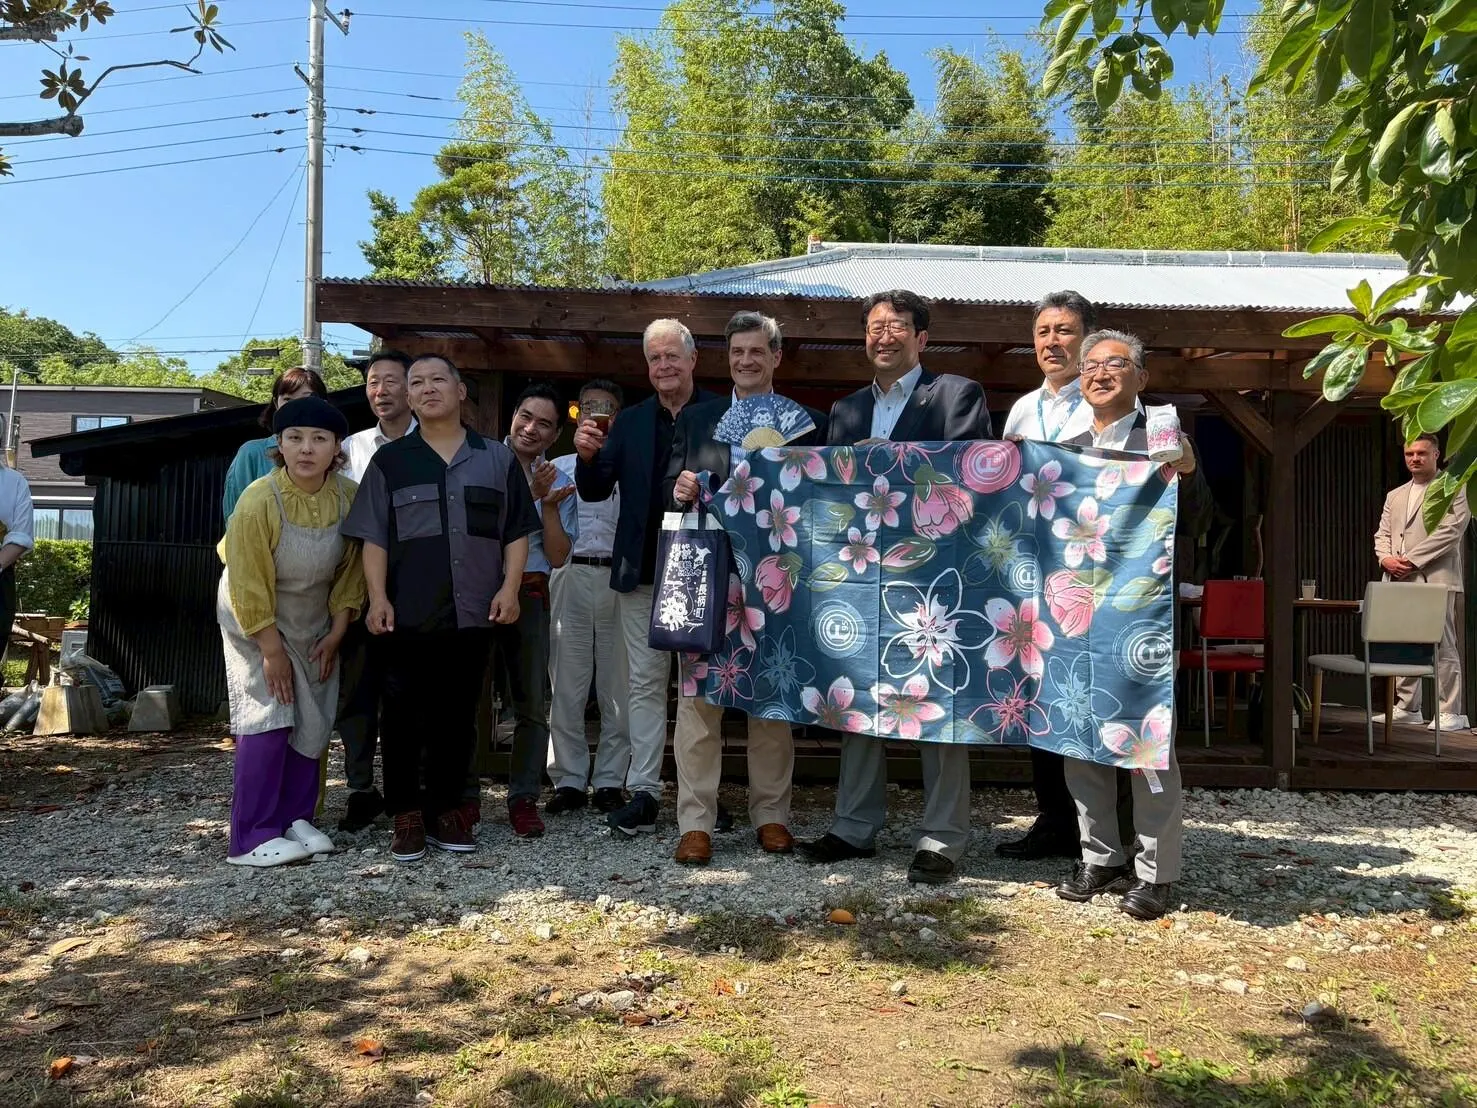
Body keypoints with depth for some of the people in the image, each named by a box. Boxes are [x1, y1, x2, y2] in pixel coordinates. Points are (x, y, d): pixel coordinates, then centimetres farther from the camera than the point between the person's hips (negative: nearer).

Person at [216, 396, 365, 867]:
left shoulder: (349, 496, -15)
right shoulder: (258, 500, -27)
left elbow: (351, 567, -4)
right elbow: (248, 584, -21)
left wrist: (336, 633, -4)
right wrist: (272, 650, -17)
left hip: (315, 624, 5)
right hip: (256, 620, -4)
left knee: (313, 723, 4)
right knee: (268, 721, -10)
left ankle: (295, 819, 17)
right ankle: (252, 838, -3)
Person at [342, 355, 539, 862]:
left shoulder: (497, 458, 9)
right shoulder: (390, 460, 8)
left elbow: (516, 531, 9)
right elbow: (374, 537, 4)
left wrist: (509, 587, -3)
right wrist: (378, 598, -6)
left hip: (473, 612, 1)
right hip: (409, 614, -1)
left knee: (457, 717, 8)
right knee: (403, 717, 0)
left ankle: (445, 810, 19)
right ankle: (406, 815, 11)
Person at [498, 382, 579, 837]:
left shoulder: (558, 484, 11)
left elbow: (559, 556, 4)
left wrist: (548, 504, -7)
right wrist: (530, 494, -13)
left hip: (530, 595, 3)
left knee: (533, 701, 2)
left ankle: (524, 798, 12)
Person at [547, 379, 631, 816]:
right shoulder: (559, 468, 16)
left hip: (620, 579, -1)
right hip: (570, 577, 1)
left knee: (618, 687, 1)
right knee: (566, 686, 1)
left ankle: (610, 782, 10)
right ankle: (569, 780, 9)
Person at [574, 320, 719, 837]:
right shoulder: (630, 422, 8)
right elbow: (595, 491, 6)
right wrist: (587, 456, -14)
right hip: (642, 571, 3)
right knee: (645, 682, 7)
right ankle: (643, 792, 13)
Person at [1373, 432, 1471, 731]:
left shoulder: (1454, 489, 2)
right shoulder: (1395, 496, 22)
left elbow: (1449, 532, -10)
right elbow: (1382, 534, 17)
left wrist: (1411, 560, -15)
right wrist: (1386, 559, -4)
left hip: (1435, 580, -6)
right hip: (1398, 582, 6)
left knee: (1443, 646, -5)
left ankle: (1451, 712, 0)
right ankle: (1407, 707, 15)